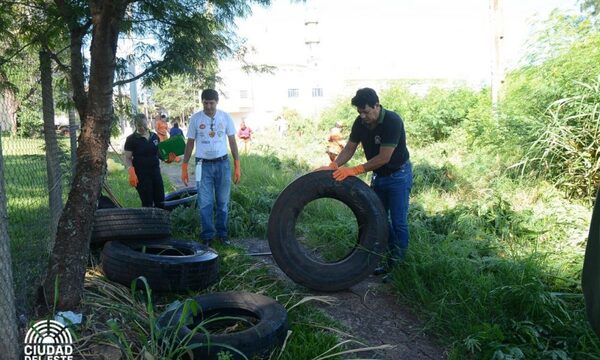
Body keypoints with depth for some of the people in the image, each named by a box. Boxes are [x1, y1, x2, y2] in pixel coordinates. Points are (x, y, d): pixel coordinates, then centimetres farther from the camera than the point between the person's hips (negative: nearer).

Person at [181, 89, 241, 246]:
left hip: (222, 164, 1)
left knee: (223, 202, 8)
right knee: (205, 203, 1)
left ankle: (222, 233, 20)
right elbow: (190, 144, 5)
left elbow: (232, 142, 6)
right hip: (204, 165, -1)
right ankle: (207, 235, 12)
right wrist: (184, 167, 3)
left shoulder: (225, 117, 0)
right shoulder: (195, 118, -1)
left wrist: (237, 166, 2)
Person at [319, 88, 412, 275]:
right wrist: (333, 166, -21)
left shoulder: (392, 121, -28)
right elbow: (349, 149, -4)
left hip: (398, 175, -7)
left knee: (398, 221, 0)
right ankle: (391, 251, 29)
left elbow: (384, 158, -30)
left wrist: (354, 171, -31)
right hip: (379, 175, 7)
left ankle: (397, 261, 14)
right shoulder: (360, 122, -8)